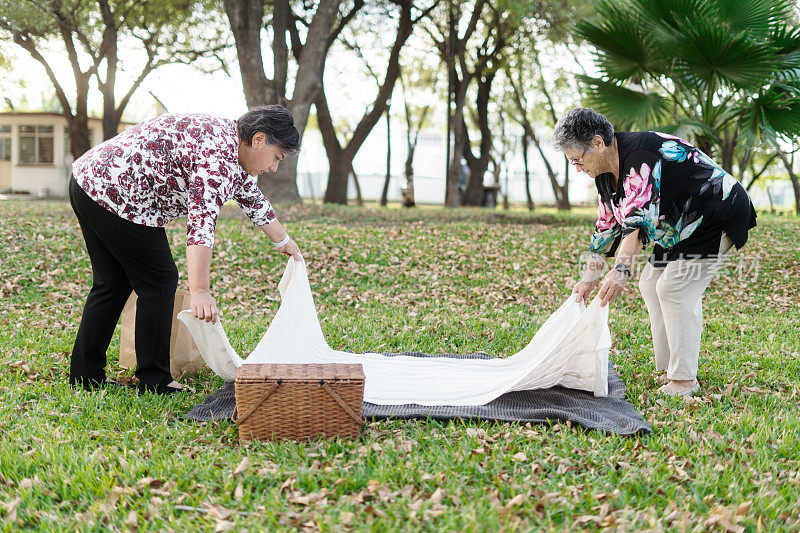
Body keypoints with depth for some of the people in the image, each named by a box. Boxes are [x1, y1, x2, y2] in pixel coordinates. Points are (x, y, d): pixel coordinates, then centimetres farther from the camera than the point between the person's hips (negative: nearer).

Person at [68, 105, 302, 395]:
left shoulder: (230, 143, 13)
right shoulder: (218, 156, -19)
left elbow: (252, 198, 29)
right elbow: (202, 221, -31)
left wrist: (283, 242, 40)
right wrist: (199, 292, -38)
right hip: (114, 193, -11)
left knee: (112, 283, 17)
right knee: (159, 280, -2)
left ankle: (84, 376, 21)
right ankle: (154, 381, 5)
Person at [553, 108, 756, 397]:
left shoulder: (639, 156, -28)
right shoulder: (606, 172, 3)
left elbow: (640, 217, -40)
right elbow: (606, 227, 12)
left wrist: (621, 269, -50)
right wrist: (589, 279, 10)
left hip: (718, 214, -11)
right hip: (685, 224, 11)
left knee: (674, 289, -16)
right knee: (651, 284, 8)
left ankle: (684, 380, -9)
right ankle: (669, 370, 12)